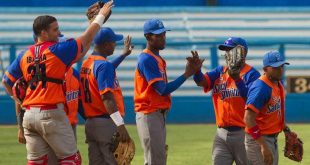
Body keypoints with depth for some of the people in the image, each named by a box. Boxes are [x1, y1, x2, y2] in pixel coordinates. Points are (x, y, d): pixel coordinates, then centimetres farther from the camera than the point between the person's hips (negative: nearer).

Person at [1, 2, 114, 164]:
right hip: (51, 113, -6)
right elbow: (87, 39, 3)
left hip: (29, 114, 6)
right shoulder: (58, 50, -7)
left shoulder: (25, 55, 10)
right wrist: (101, 16, 16)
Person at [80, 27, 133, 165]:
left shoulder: (86, 64, 14)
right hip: (106, 122, -9)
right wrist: (120, 125, -28)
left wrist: (123, 55, 47)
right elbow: (107, 97, -23)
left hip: (90, 122, 9)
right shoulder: (103, 65, -14)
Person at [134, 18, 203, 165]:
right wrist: (186, 74, -17)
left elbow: (162, 88, 11)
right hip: (149, 115, -10)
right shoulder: (147, 59, -14)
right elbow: (162, 89, -19)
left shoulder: (158, 59, 16)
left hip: (159, 114, 10)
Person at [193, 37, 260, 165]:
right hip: (222, 133, 5)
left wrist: (237, 79, -31)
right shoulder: (220, 72, 12)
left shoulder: (251, 74, -6)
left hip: (243, 133, -5)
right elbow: (202, 81, -3)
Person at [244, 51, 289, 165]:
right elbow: (249, 119, -29)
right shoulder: (261, 88, -22)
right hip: (258, 140, -10)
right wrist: (263, 146, -31)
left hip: (273, 139, 10)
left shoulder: (279, 84, 7)